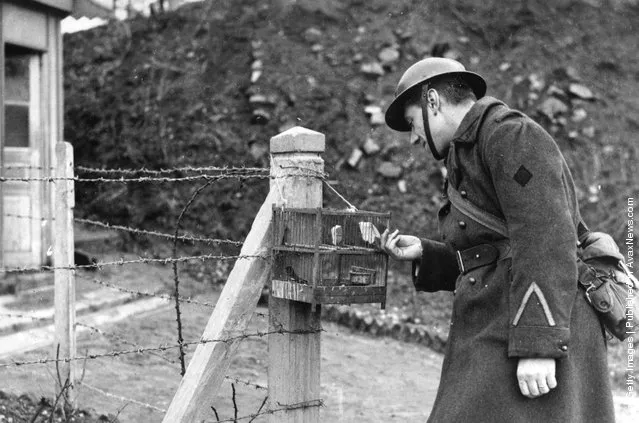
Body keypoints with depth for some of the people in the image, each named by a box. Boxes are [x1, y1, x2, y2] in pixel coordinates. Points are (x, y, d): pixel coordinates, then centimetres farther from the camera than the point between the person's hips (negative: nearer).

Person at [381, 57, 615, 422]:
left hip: (539, 336, -10)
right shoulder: (474, 155, 25)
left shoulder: (513, 135, -6)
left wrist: (538, 346, -24)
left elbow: (547, 241, -18)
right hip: (499, 339, 10)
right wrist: (424, 253, 12)